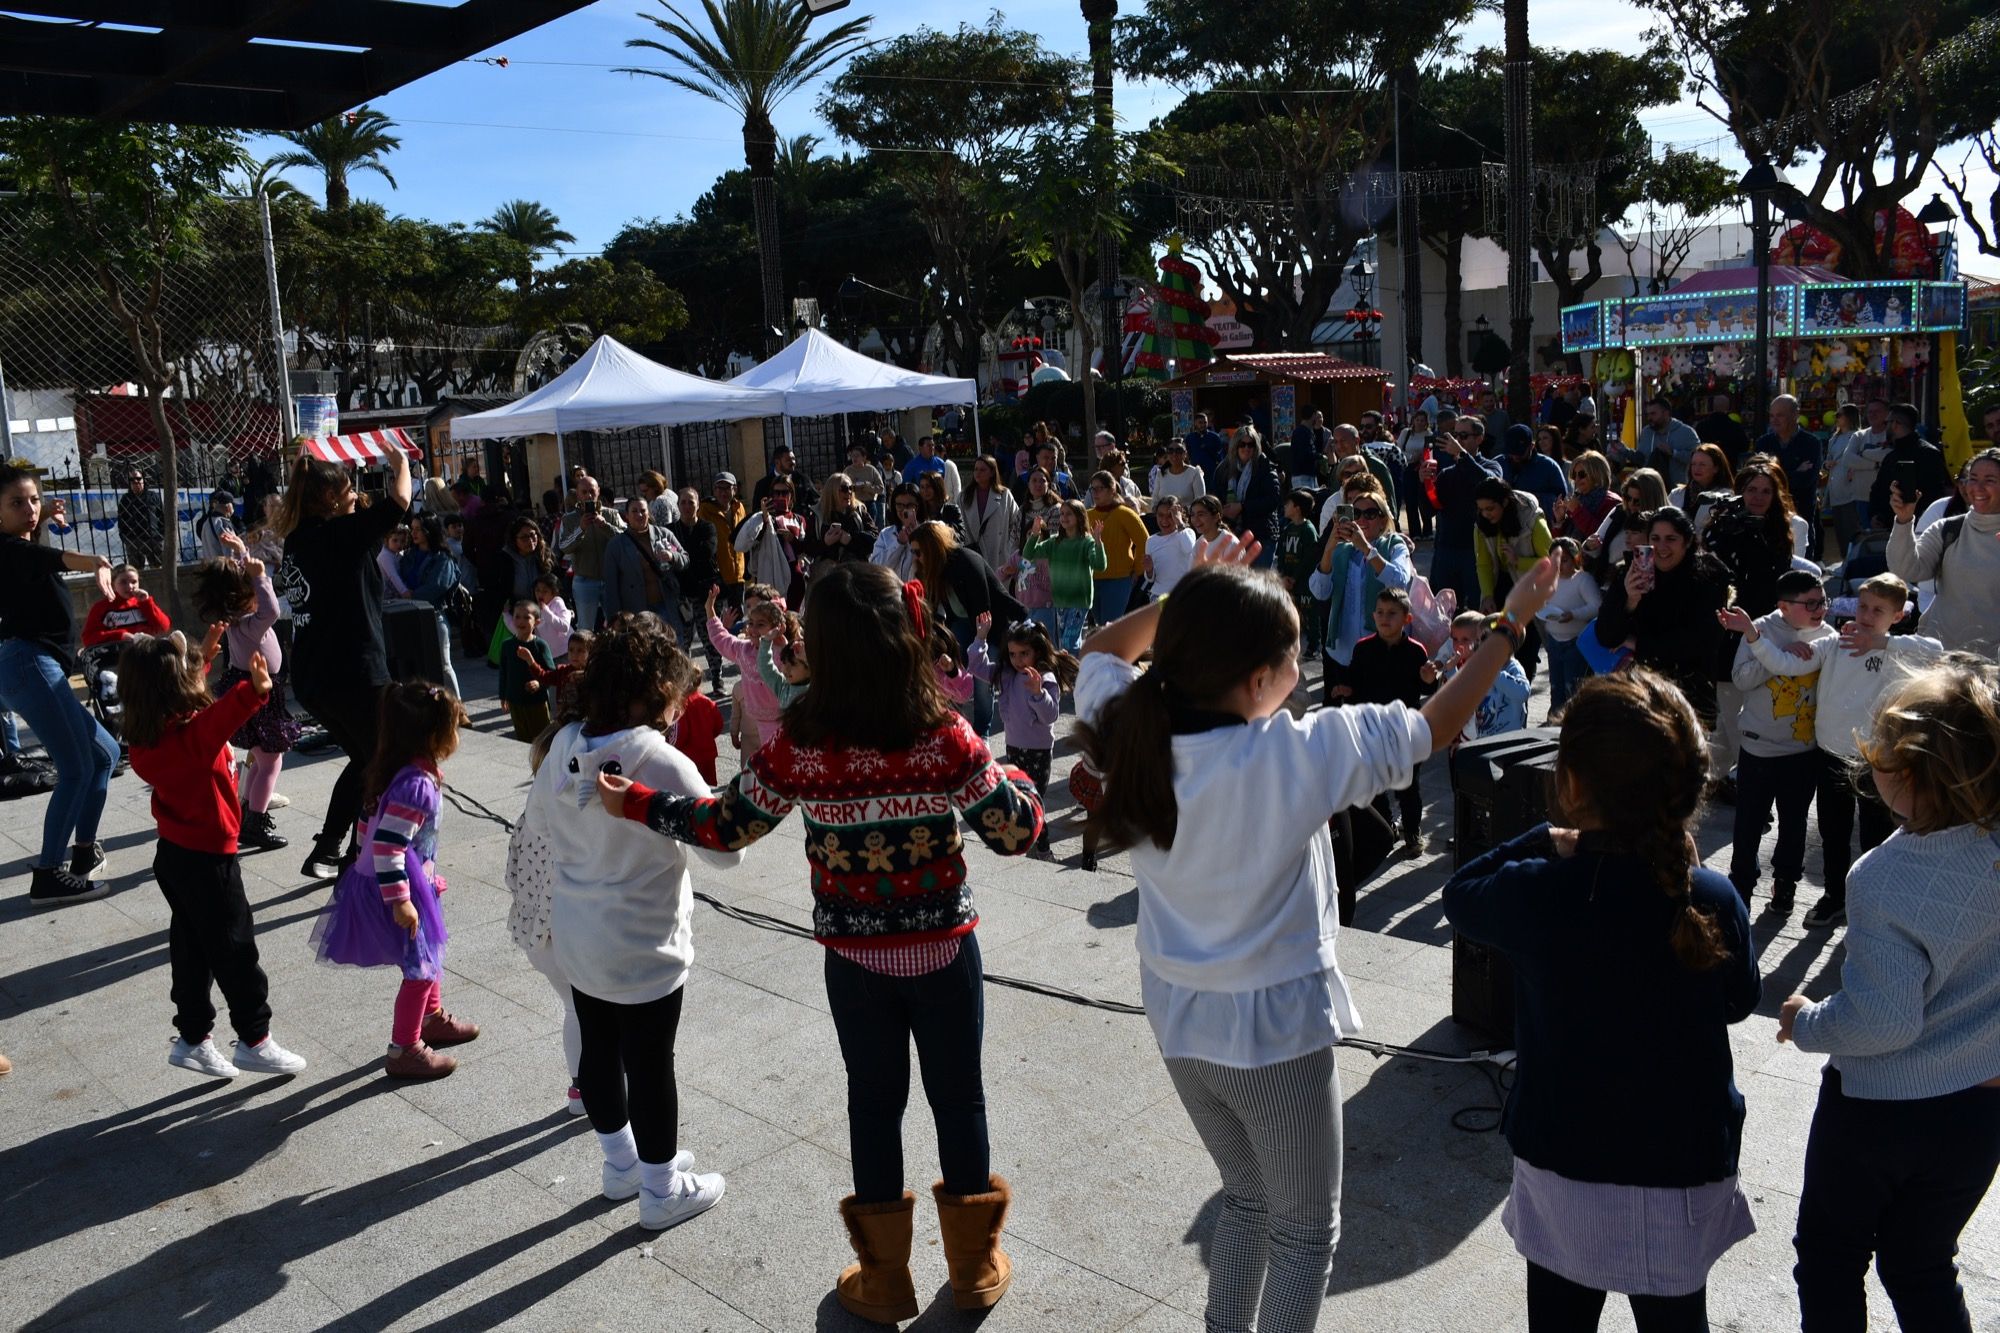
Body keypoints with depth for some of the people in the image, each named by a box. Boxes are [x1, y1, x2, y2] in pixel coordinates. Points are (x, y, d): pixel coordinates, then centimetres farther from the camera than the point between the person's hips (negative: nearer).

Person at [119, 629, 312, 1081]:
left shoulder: (150, 733, -1)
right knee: (236, 952, 5)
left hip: (174, 855, 9)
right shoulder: (191, 736, -28)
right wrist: (254, 690, -70)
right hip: (207, 861, -9)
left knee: (191, 951, 19)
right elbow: (221, 716, -52)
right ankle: (254, 1041, 17)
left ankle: (193, 1039, 29)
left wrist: (204, 654, 27)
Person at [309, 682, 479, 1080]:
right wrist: (399, 901, -27)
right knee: (420, 969, 1)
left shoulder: (412, 773, 2)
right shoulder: (415, 785, -28)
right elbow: (386, 846, -31)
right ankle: (404, 1051, 14)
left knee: (429, 957, 26)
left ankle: (433, 1019, 45)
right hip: (395, 887, -10)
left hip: (412, 881, 10)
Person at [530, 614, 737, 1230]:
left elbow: (538, 809, 14)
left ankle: (621, 1162, 42)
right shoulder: (662, 763, -26)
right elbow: (726, 848, -20)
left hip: (577, 942, 7)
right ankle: (661, 1191, 27)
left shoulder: (563, 747, -6)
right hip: (644, 949, -6)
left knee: (598, 1049, 21)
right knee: (650, 1066, 9)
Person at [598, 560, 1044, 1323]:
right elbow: (1017, 831, -9)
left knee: (874, 1104, 17)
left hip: (854, 958, 1)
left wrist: (633, 804, 10)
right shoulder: (947, 738, -18)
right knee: (959, 1098, 17)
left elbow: (725, 826, -5)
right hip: (945, 949, 0)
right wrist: (1018, 782, 13)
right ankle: (975, 1269, 33)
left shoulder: (798, 746, -17)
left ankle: (884, 1280, 33)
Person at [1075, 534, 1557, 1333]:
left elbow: (1104, 649, 10)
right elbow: (1436, 725, -12)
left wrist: (1190, 597, 2)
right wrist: (1511, 625, 0)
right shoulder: (1297, 754, -26)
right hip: (1279, 1028, -6)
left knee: (1248, 1200, 28)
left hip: (1179, 1024, 6)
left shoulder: (1130, 732, -13)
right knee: (1306, 1233, 17)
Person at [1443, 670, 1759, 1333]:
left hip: (1564, 1165, -1)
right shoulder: (1715, 901, -15)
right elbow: (1739, 1002, 6)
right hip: (1685, 1167, 2)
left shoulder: (1537, 894, -22)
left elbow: (1461, 893, 1)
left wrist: (1542, 844, 7)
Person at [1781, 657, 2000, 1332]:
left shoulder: (1886, 877, -31)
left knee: (1830, 1258, 20)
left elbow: (1882, 1020, -28)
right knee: (1923, 1266, 25)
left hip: (1880, 1111, -5)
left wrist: (1806, 1023, -10)